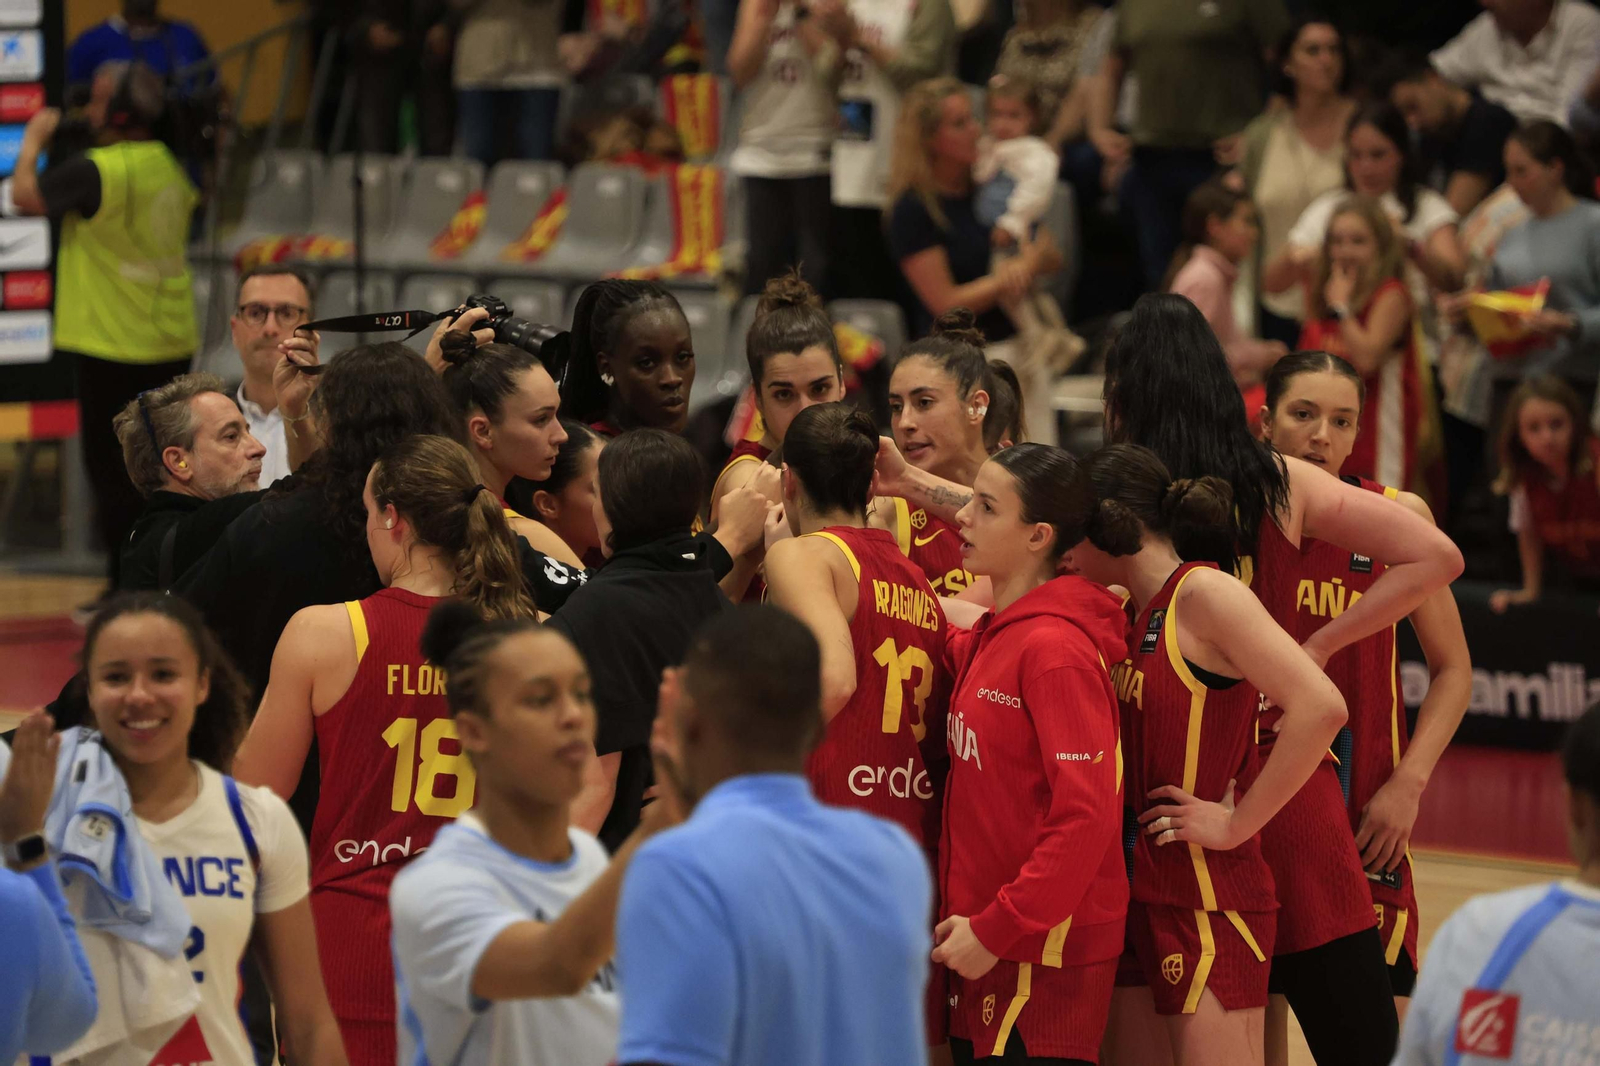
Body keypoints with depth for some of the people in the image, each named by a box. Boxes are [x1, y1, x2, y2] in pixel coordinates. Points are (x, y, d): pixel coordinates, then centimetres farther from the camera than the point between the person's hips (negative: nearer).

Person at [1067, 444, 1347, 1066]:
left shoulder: (1204, 594, -12)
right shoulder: (1126, 612, 13)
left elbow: (1320, 708, -23)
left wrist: (1235, 824, -18)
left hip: (1210, 898, -9)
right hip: (1144, 891, 9)